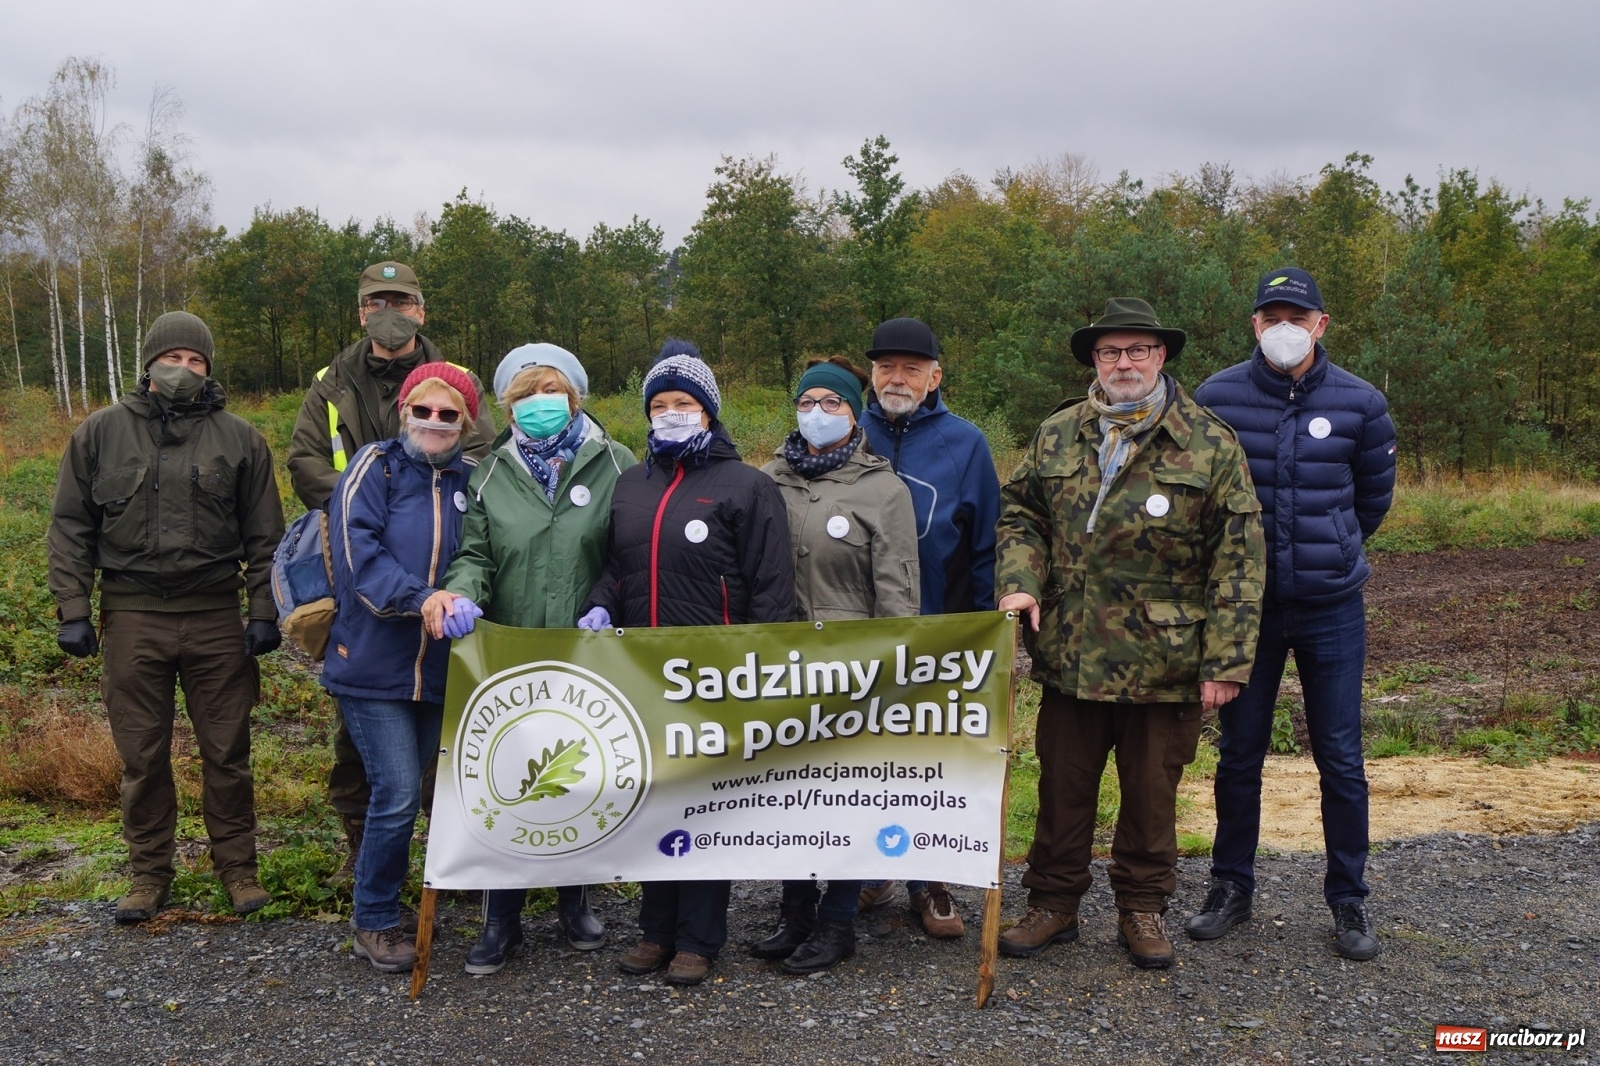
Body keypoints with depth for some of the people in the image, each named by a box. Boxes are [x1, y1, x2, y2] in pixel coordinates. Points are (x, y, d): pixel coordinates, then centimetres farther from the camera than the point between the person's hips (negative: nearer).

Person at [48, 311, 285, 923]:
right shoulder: (101, 432, 6)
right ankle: (150, 874, 23)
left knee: (227, 752, 6)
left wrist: (263, 612, 0)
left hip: (216, 616, 0)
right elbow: (70, 527, 7)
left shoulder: (239, 438, 6)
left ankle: (237, 867, 20)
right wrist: (72, 610, 0)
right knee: (142, 757, 8)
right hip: (132, 617, 0)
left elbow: (264, 536, 7)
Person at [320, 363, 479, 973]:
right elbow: (357, 551, -16)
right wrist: (420, 598, -27)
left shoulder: (470, 482, 10)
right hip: (374, 664, -5)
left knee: (434, 791, 11)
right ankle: (374, 923, 11)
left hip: (441, 668, 5)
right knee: (398, 795, -8)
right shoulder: (375, 467, -3)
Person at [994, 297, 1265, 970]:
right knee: (1062, 787, 12)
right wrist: (1021, 579, -7)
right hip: (1070, 656, 3)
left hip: (1164, 662, -2)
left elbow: (1239, 560, -5)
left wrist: (1226, 660, -10)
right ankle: (1053, 903, 28)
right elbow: (1021, 512, 14)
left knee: (1151, 794, 12)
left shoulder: (1210, 446, -3)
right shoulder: (1056, 435, 6)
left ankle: (1142, 909, 30)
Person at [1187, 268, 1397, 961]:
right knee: (1239, 755, 8)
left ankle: (1349, 900, 20)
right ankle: (1231, 887, 24)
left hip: (1332, 606, 0)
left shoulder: (1360, 404, -3)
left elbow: (1374, 498, 12)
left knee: (1341, 761, 4)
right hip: (1245, 602, 0)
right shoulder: (1216, 397, -4)